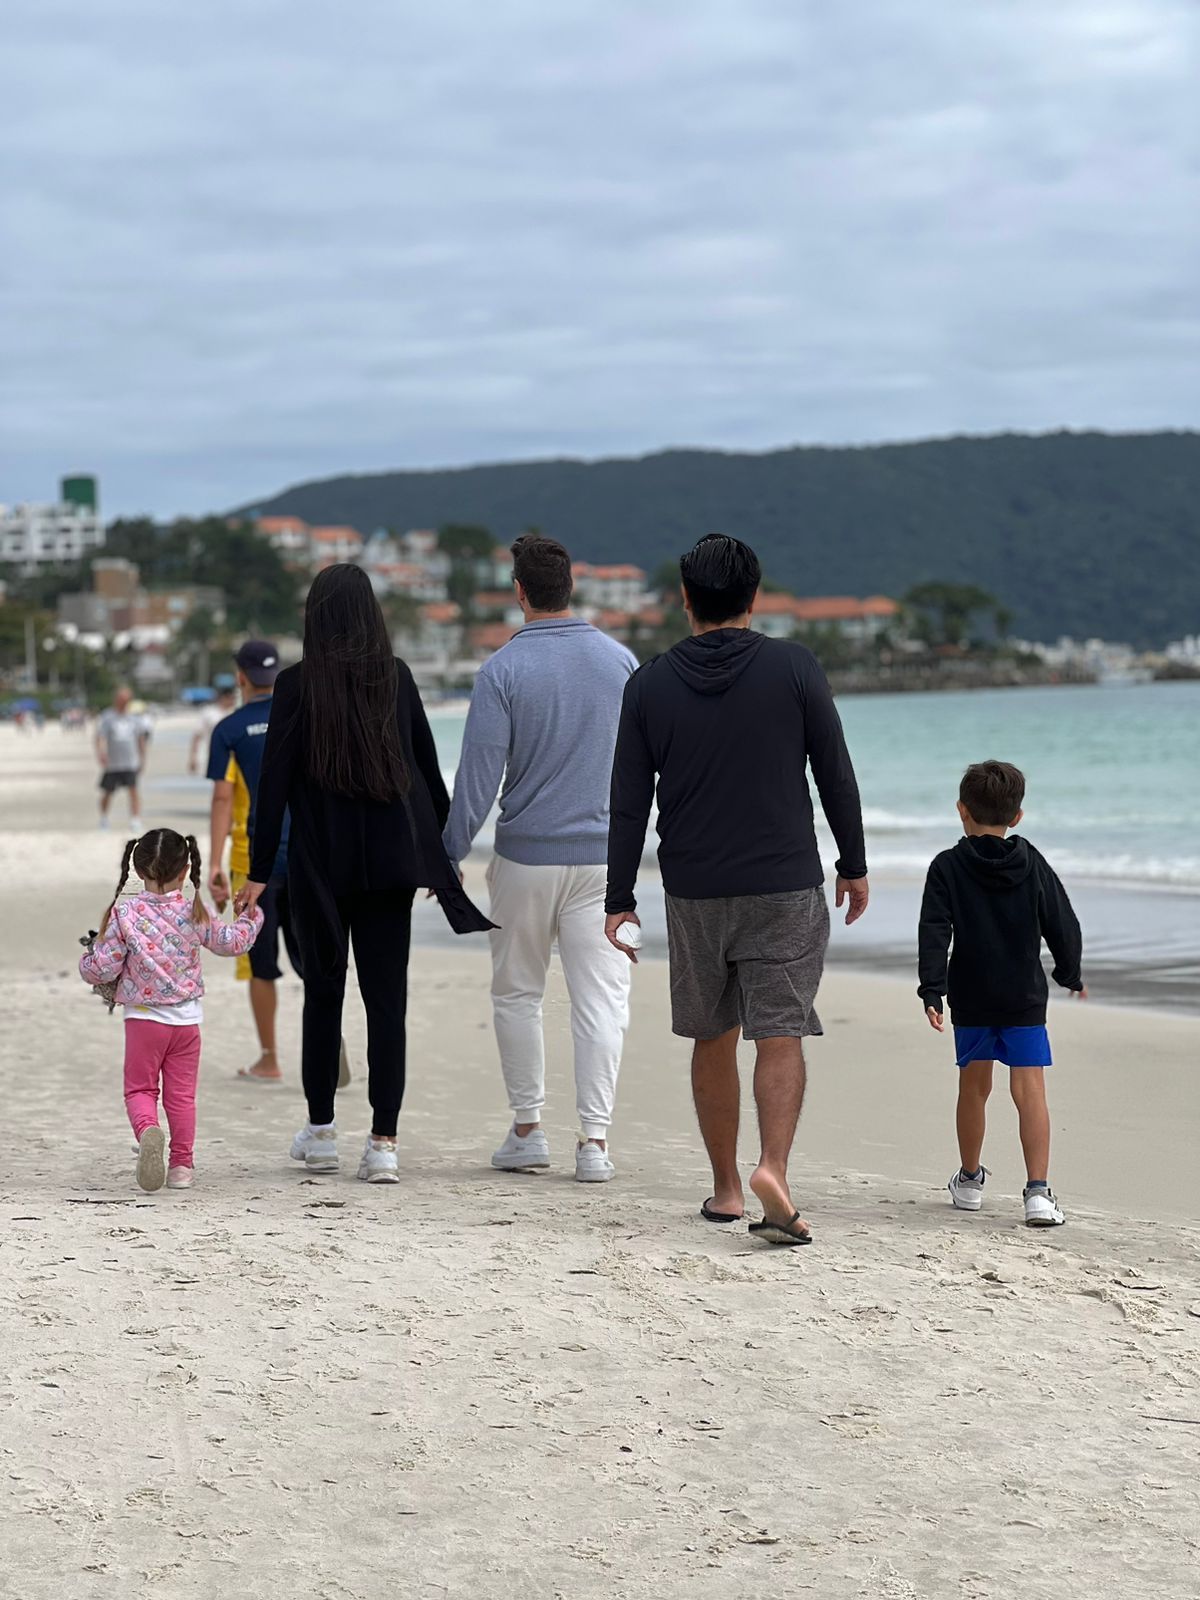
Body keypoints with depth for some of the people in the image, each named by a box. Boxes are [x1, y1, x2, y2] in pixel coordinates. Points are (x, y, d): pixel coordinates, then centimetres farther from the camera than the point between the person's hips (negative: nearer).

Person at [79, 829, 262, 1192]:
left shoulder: (124, 914, -10)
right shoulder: (193, 913, -4)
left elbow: (102, 969, -8)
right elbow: (231, 941, 7)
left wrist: (89, 956, 14)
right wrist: (251, 918, 26)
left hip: (143, 1018, -2)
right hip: (187, 1018, 2)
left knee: (140, 1089, 8)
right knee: (181, 1093, 12)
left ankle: (147, 1130, -22)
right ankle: (181, 1165, 13)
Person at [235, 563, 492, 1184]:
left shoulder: (297, 686, -8)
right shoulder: (396, 679, 1)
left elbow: (275, 783, -8)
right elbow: (428, 767, 7)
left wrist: (258, 871, -4)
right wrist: (443, 843, 19)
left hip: (321, 864, -2)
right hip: (393, 860, 2)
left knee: (322, 992, 13)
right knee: (387, 998, 2)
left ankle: (320, 1130, 20)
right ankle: (383, 1143, -2)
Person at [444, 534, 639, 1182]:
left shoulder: (502, 670, -10)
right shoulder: (619, 660, 1)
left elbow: (479, 773, -10)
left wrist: (449, 854, -1)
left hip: (525, 856, -2)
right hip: (604, 856, 2)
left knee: (517, 993, 13)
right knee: (601, 997, 1)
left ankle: (527, 1130, 16)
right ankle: (594, 1140, -3)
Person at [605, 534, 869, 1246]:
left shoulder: (651, 684, 0)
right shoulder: (794, 667, -4)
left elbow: (629, 803, 1)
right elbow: (836, 774, -1)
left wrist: (620, 901, 7)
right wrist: (854, 864, 10)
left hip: (694, 892, 2)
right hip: (786, 889, -2)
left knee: (712, 1039, 14)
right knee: (781, 1036, -2)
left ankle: (726, 1189, 21)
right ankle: (773, 1168, -23)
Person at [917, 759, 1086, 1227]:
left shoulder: (947, 867, -4)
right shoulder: (1033, 864, 3)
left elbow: (934, 935, -12)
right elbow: (1063, 925, 8)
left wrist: (932, 992, -13)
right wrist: (1071, 974, 23)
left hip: (970, 1000, 0)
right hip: (1025, 997, 0)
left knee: (974, 1086, 16)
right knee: (1029, 1089, -5)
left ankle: (969, 1179, 30)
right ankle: (1038, 1190, -16)